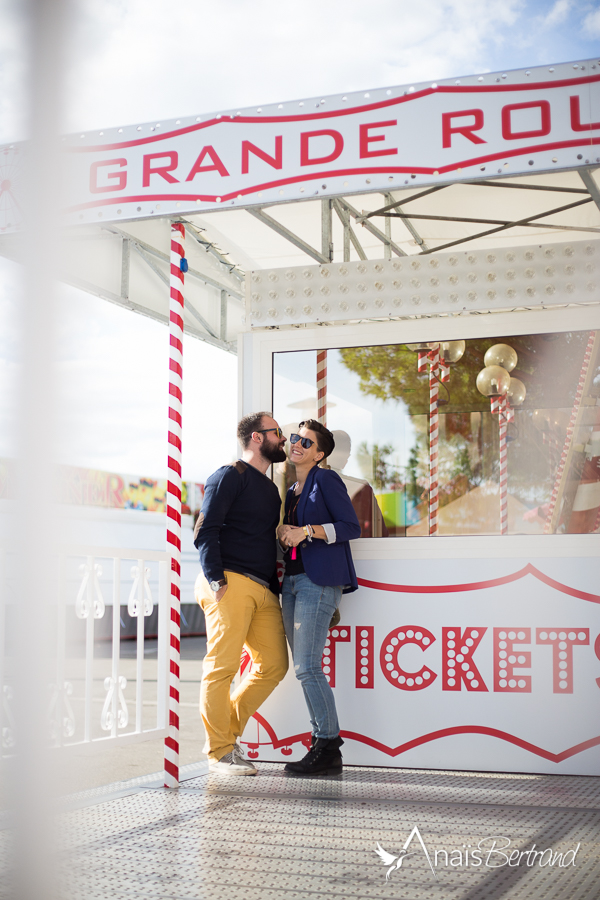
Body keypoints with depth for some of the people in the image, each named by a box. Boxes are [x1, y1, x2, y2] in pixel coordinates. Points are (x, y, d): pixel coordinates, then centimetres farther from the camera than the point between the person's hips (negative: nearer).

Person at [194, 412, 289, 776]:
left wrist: (278, 585, 17)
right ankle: (219, 753, 1)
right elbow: (206, 530, -9)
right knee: (222, 666, -7)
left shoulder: (270, 489, 25)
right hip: (232, 582, -8)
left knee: (275, 665, 4)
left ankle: (228, 731, 18)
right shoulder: (231, 476, 0)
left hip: (265, 589, 8)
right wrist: (215, 579, -18)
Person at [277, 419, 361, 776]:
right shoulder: (292, 492, 22)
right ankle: (322, 745, 8)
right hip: (293, 580, 8)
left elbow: (352, 527, -8)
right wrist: (284, 533, 6)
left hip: (318, 581, -8)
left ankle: (328, 748, -7)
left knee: (307, 666, -14)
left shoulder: (326, 480, -1)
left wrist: (308, 531, -15)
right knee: (304, 668, 4)